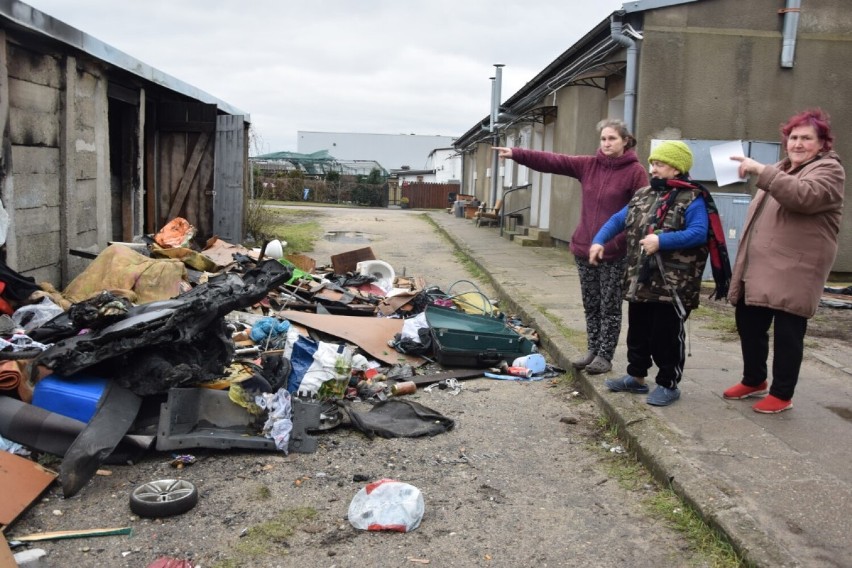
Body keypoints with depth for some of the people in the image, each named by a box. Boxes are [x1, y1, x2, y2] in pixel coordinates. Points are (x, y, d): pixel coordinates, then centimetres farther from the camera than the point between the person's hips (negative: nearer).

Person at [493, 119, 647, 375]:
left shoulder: (635, 171, -7)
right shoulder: (588, 165, 7)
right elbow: (552, 161, 0)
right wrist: (516, 153, -8)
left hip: (615, 251, -5)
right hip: (585, 247, 5)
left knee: (610, 306, 5)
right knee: (591, 305, 14)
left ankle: (605, 356, 16)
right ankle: (592, 351, 26)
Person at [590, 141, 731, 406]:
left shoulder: (692, 200, -10)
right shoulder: (642, 195, 14)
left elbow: (699, 234, -21)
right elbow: (617, 220, 17)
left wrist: (661, 241, -28)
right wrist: (599, 240, 2)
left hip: (672, 286, -7)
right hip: (639, 282, 7)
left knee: (666, 336, 2)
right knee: (637, 332, 17)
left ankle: (668, 384, 17)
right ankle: (636, 377, 31)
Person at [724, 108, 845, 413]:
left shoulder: (828, 170, -6)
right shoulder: (781, 169, 21)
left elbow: (804, 196, -28)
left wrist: (761, 171, -33)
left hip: (793, 271, -8)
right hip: (759, 266, 8)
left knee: (787, 332, -2)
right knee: (748, 323, 13)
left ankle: (781, 394, 11)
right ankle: (754, 380, 31)